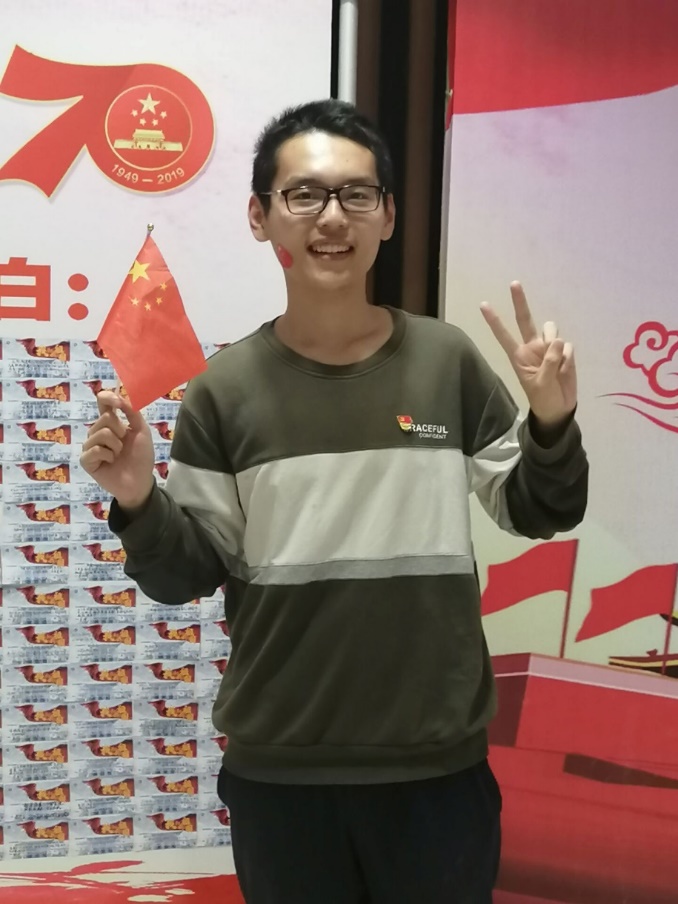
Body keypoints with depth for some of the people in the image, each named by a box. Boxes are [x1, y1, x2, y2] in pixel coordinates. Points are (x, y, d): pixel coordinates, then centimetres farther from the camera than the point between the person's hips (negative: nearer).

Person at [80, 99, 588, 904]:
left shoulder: (447, 360, -4)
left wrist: (552, 422, -13)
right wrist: (139, 502, -18)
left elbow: (536, 515, 5)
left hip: (438, 762, 1)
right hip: (277, 771, 0)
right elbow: (189, 576, 0)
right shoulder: (225, 389, -4)